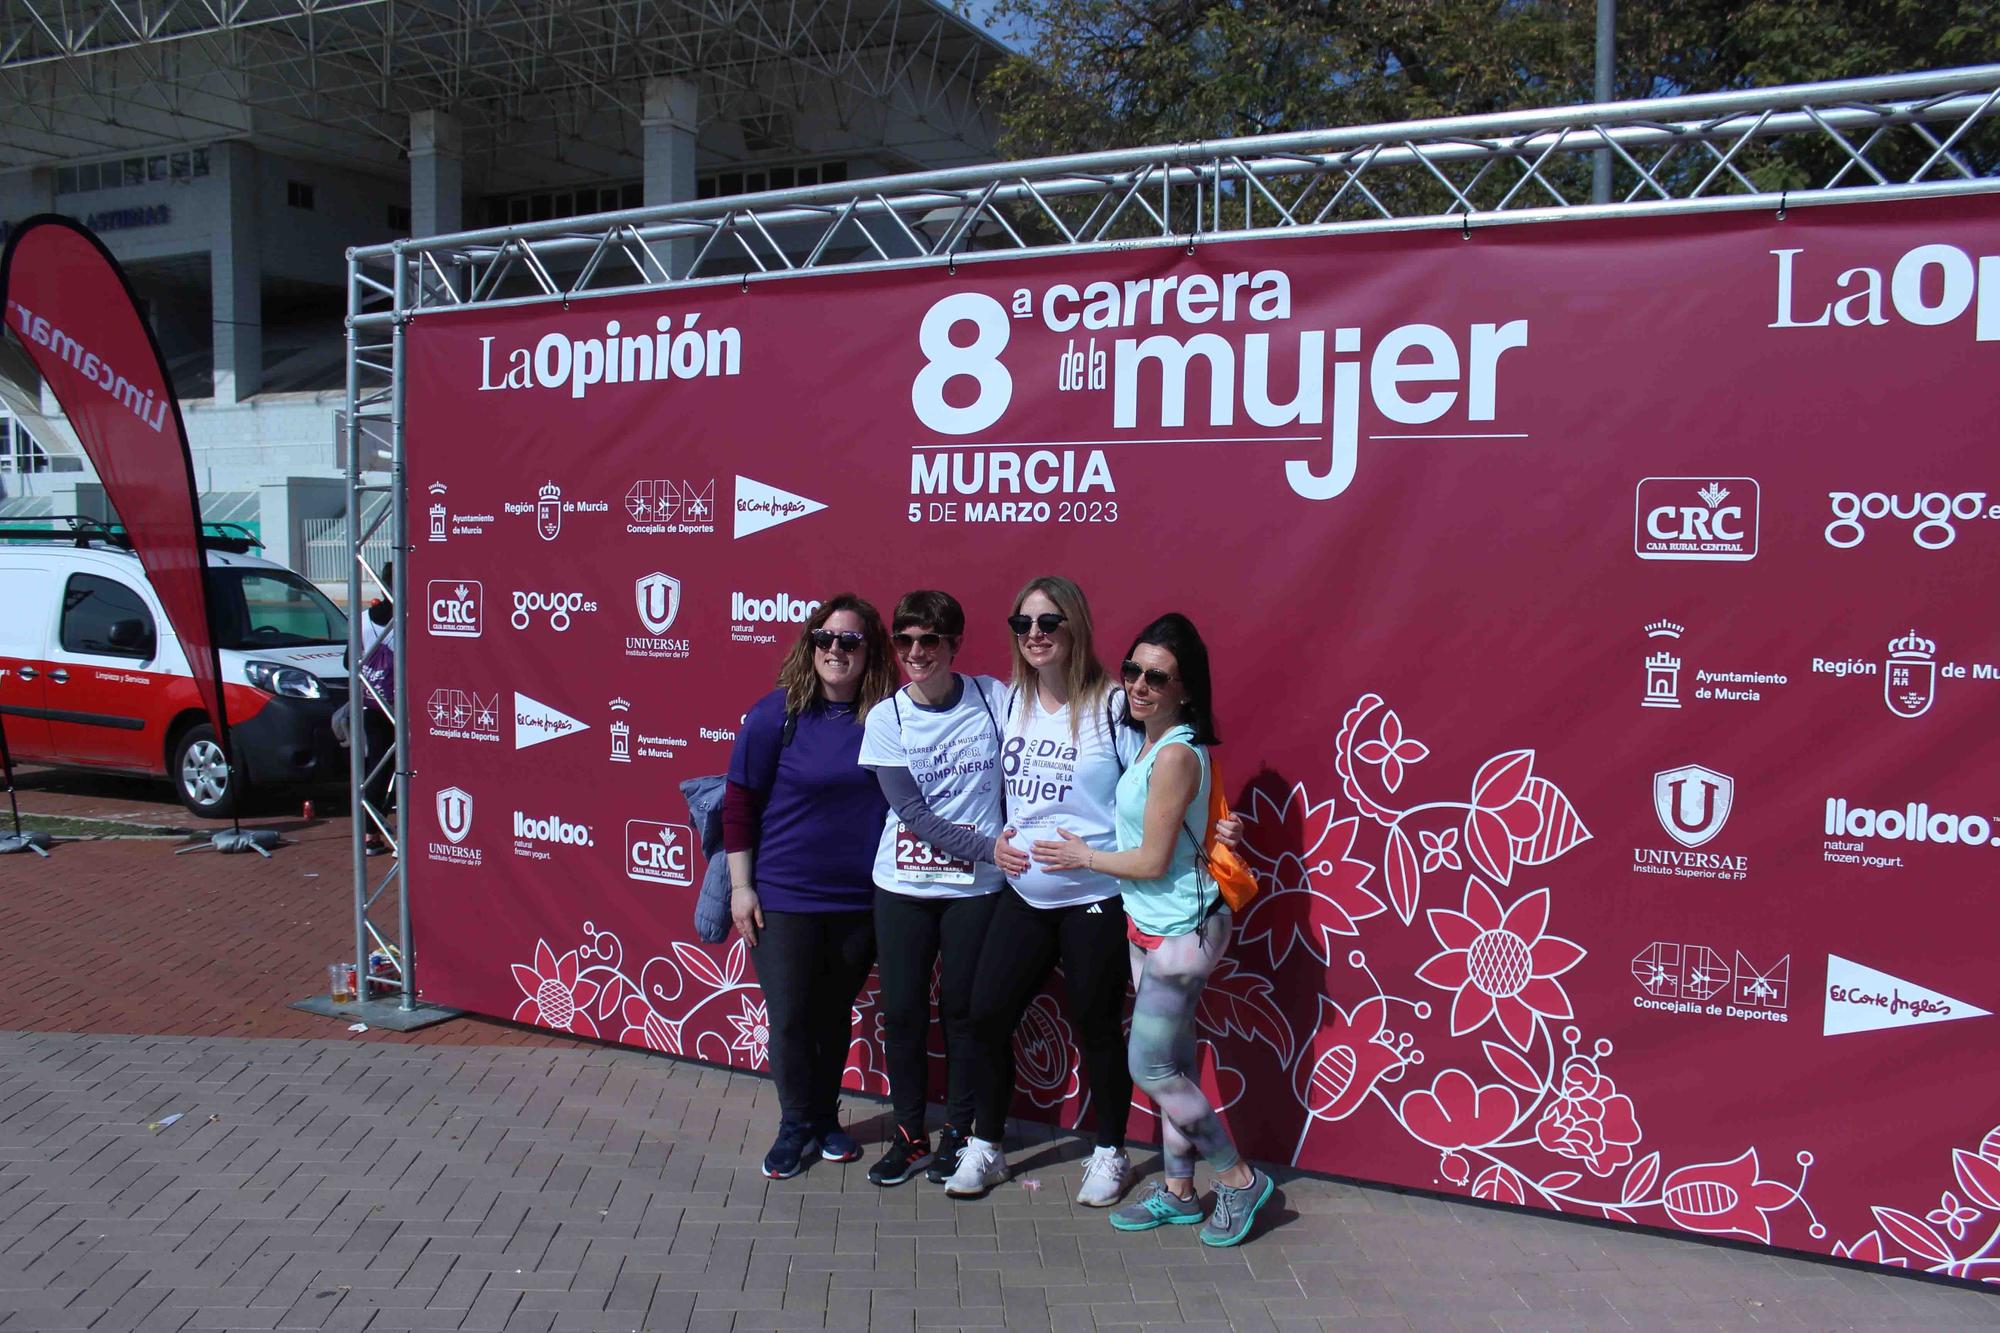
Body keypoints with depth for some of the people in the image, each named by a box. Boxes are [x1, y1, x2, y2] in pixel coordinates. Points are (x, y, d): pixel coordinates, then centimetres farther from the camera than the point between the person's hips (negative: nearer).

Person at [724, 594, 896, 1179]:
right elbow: (739, 800, -5)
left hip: (859, 899, 2)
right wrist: (740, 885, -6)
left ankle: (826, 1118, 34)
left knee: (834, 1015, 15)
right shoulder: (776, 714, -10)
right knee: (790, 1018, 4)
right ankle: (796, 1126, 24)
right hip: (783, 897, -2)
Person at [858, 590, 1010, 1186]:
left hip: (976, 887, -1)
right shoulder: (886, 718, -4)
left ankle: (958, 1132, 25)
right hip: (902, 886, 1)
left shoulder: (993, 698, -5)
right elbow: (911, 810, -10)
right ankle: (910, 1134, 23)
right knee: (903, 1012, 6)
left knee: (962, 1009, 7)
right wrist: (991, 849, -16)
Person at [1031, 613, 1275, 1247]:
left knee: (1150, 1066, -3)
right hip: (1151, 926, 9)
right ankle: (1178, 1192, 26)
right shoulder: (1148, 742, 6)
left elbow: (1152, 862, -19)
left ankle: (1240, 1180, 13)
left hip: (1180, 928, -9)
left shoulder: (1176, 754, -22)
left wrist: (1084, 856, -7)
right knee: (1171, 1062, 15)